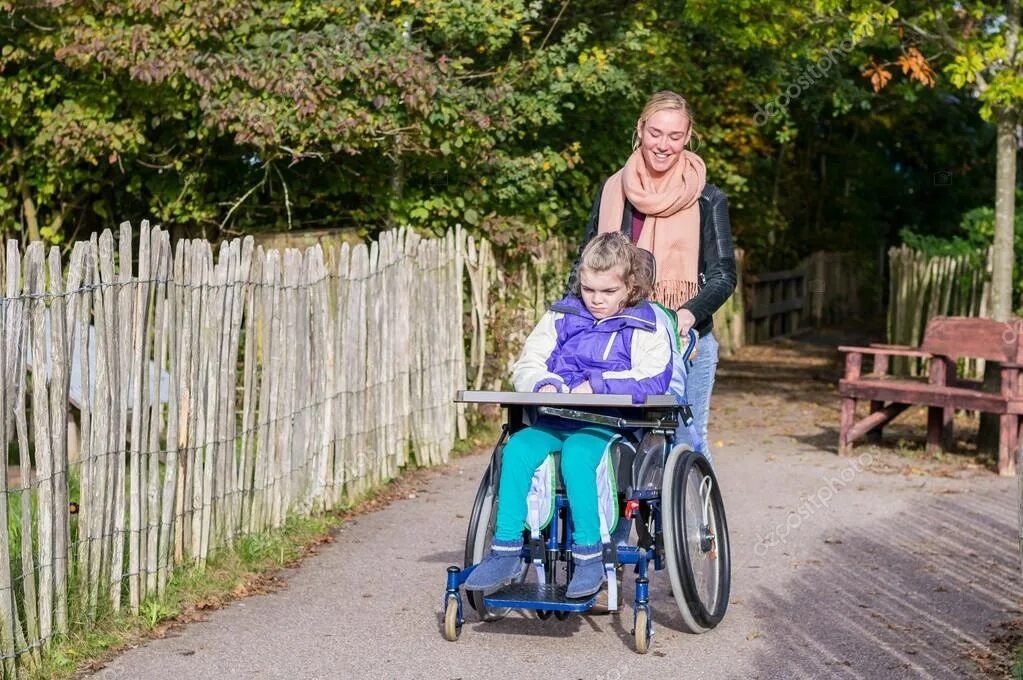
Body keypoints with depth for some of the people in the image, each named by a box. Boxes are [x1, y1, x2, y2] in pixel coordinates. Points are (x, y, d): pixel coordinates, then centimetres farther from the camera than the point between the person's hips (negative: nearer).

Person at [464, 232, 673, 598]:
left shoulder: (646, 325, 5)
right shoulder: (562, 317, 17)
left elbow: (653, 379, -9)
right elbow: (526, 366, 14)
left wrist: (598, 384, -18)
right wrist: (543, 385, -9)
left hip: (612, 422, -4)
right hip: (557, 418, 4)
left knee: (576, 453, -37)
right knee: (518, 448, -26)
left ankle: (589, 554, -28)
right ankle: (507, 551, -23)